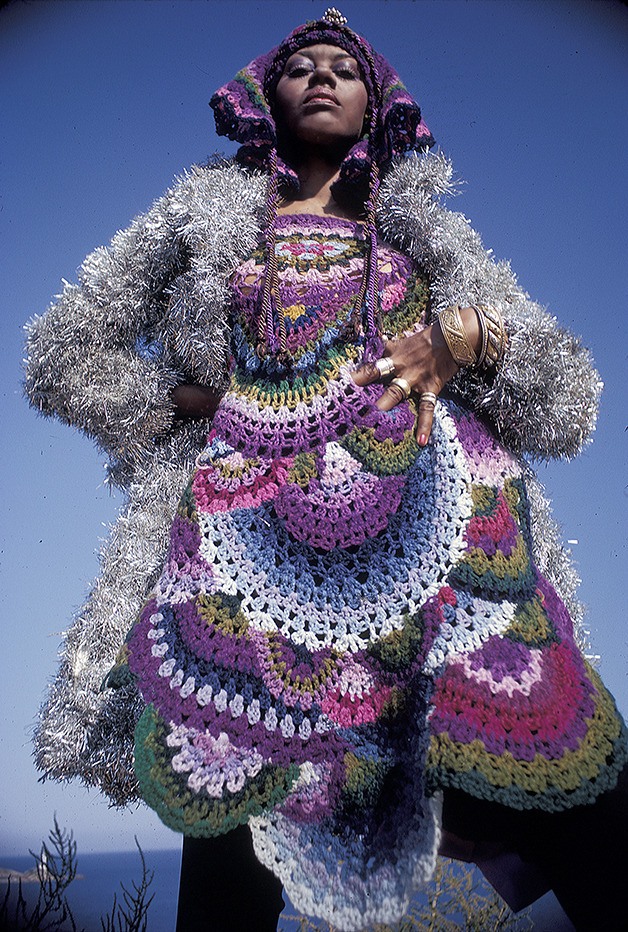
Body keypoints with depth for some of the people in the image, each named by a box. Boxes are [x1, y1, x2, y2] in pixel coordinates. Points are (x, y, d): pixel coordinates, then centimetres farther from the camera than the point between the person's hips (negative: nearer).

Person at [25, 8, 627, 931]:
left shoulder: (420, 226, 25)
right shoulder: (209, 214, 24)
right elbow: (67, 351, 23)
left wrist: (465, 337, -1)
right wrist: (184, 403, 9)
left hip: (435, 520, 1)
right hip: (252, 538, 0)